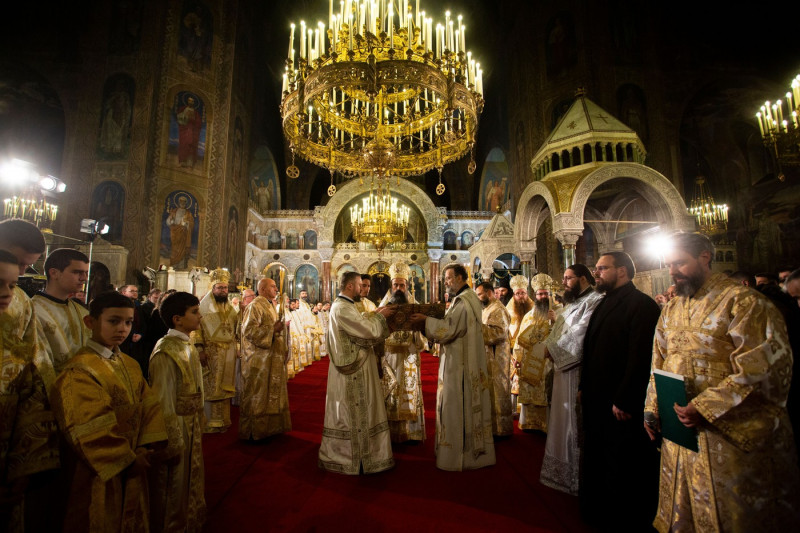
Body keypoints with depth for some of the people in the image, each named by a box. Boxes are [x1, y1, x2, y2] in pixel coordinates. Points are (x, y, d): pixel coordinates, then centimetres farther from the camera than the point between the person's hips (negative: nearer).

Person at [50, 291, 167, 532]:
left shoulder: (130, 365, 3)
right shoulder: (79, 372, -19)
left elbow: (148, 406, 1)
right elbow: (90, 431, -20)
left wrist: (146, 447, -10)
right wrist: (127, 460, -15)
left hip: (133, 468, 6)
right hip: (99, 473, -6)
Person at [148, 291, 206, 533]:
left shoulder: (187, 345, 2)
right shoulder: (166, 353, -23)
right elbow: (163, 403, -21)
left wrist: (199, 423, 12)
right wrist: (173, 444, -18)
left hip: (193, 427, 8)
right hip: (176, 429, -8)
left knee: (191, 483, 25)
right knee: (175, 489, 14)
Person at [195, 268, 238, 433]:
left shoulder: (230, 308, 12)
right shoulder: (204, 306, -3)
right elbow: (197, 327, -9)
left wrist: (235, 349, 7)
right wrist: (200, 349, -17)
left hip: (228, 353, 5)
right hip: (211, 352, -4)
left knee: (225, 387, 10)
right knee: (211, 387, 1)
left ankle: (223, 420, 20)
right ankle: (211, 423, 12)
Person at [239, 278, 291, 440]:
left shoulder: (270, 306, 15)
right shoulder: (255, 306, -14)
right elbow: (249, 330, -23)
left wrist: (279, 327, 11)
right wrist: (273, 328, -23)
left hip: (272, 357, 9)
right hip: (258, 359, -9)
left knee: (272, 392, 14)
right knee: (257, 394, 1)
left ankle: (268, 426, 26)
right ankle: (253, 431, 14)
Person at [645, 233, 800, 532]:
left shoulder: (742, 302, -11)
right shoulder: (670, 312, 8)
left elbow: (761, 370, -18)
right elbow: (659, 366, 13)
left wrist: (704, 408, -22)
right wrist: (652, 410, 6)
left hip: (734, 437, -6)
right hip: (680, 432, 6)